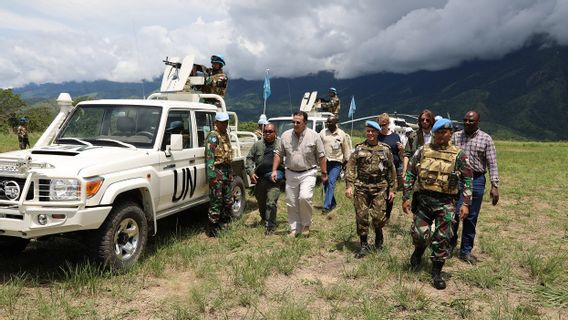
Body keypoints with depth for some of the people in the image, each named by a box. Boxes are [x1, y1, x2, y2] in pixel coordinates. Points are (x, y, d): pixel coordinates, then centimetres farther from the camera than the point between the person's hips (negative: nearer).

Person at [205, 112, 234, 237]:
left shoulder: (226, 135, 16)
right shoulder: (213, 136, -11)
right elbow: (209, 156, -18)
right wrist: (211, 175, -24)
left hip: (227, 170, 9)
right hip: (217, 171, -9)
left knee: (228, 199, 15)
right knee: (216, 200, -7)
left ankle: (224, 222, 28)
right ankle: (212, 228, 0)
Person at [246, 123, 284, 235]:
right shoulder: (258, 144, 7)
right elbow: (249, 158, 10)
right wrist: (251, 172, -1)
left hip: (274, 179, -4)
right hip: (260, 178, 4)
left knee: (271, 203, -10)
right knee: (261, 201, 19)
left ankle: (270, 226, -1)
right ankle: (264, 218, 45)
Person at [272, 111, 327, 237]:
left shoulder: (314, 136, -6)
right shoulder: (285, 135, 0)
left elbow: (321, 156, -1)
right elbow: (278, 154, 7)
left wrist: (324, 173, 0)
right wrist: (274, 170, 0)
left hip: (308, 173, -3)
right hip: (291, 173, 3)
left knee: (304, 197, -21)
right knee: (291, 203, 7)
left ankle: (306, 224, 3)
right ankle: (295, 229, 23)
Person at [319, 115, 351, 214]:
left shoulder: (342, 134, -3)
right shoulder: (323, 133, 1)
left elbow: (346, 149, 5)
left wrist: (346, 161, 6)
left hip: (336, 163, -4)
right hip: (325, 162, 4)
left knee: (331, 183, -15)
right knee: (326, 184, 10)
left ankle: (326, 206, -18)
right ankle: (333, 203, 30)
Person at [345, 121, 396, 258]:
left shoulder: (385, 149, 5)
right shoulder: (359, 149, 4)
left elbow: (391, 170, 9)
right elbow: (350, 167, -1)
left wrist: (392, 189, 7)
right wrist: (349, 185, -11)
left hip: (379, 188, 0)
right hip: (361, 187, 1)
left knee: (378, 216, -4)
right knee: (361, 217, 3)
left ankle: (378, 234, 29)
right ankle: (364, 245, 18)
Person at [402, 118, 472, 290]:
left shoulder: (458, 155, 1)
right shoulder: (423, 150, 4)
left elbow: (467, 180, 3)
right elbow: (410, 174, 6)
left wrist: (466, 203, -5)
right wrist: (406, 198, 3)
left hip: (445, 202, -1)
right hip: (423, 199, 1)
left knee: (442, 238, 2)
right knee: (419, 233, -2)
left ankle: (436, 273, 17)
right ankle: (419, 250, 34)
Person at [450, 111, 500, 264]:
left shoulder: (486, 139, 0)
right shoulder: (456, 136, 5)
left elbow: (492, 164, -3)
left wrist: (494, 186, -10)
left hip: (476, 180, 0)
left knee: (471, 218, 7)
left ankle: (466, 251, 20)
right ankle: (450, 244, 16)